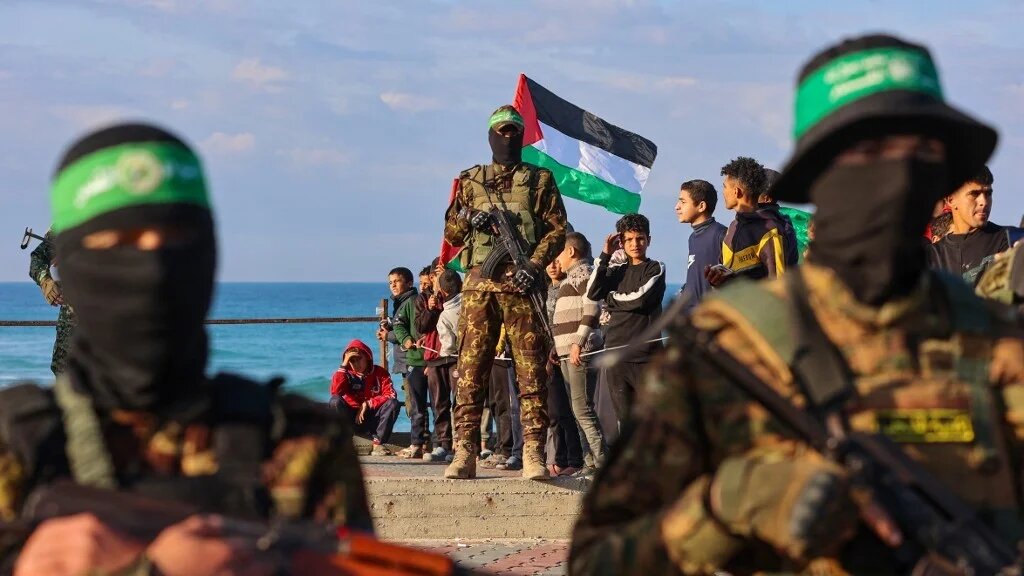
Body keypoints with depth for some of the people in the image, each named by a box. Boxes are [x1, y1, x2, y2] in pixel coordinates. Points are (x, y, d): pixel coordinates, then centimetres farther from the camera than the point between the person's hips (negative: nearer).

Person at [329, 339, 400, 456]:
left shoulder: (380, 372, 3)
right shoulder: (346, 374, 3)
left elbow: (391, 396, -10)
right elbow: (335, 391, -18)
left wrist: (368, 404, -17)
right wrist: (344, 366, -16)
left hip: (373, 419, 0)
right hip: (352, 419, 0)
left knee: (393, 403, -25)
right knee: (335, 401, -27)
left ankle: (378, 444, -26)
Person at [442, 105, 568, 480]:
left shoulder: (539, 180, 11)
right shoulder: (471, 182, 17)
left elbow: (558, 229, 4)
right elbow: (451, 234, 17)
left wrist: (535, 266, -11)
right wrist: (469, 219, -6)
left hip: (521, 284, -2)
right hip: (479, 284, 2)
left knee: (532, 371, -6)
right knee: (470, 371, -2)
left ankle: (533, 453, -7)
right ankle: (465, 453, -2)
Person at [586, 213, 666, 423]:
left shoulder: (655, 269, 5)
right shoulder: (617, 272, 17)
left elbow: (640, 299, -11)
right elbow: (592, 292, 1)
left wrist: (612, 298, 5)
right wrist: (605, 255, 0)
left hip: (644, 352, -5)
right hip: (616, 351, 5)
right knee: (625, 415, 4)